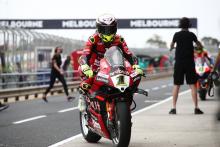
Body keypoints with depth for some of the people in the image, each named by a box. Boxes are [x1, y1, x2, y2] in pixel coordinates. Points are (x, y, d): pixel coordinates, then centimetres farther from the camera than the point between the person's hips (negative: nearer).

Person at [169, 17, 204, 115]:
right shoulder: (191, 35, -1)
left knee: (176, 85, 5)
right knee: (192, 85, 0)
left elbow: (172, 45, 21)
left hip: (179, 63, 1)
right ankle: (196, 108, -4)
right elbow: (199, 45, 19)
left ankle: (173, 108, 1)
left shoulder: (177, 35, 0)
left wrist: (171, 48, 46)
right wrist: (200, 47, 44)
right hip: (190, 63, -1)